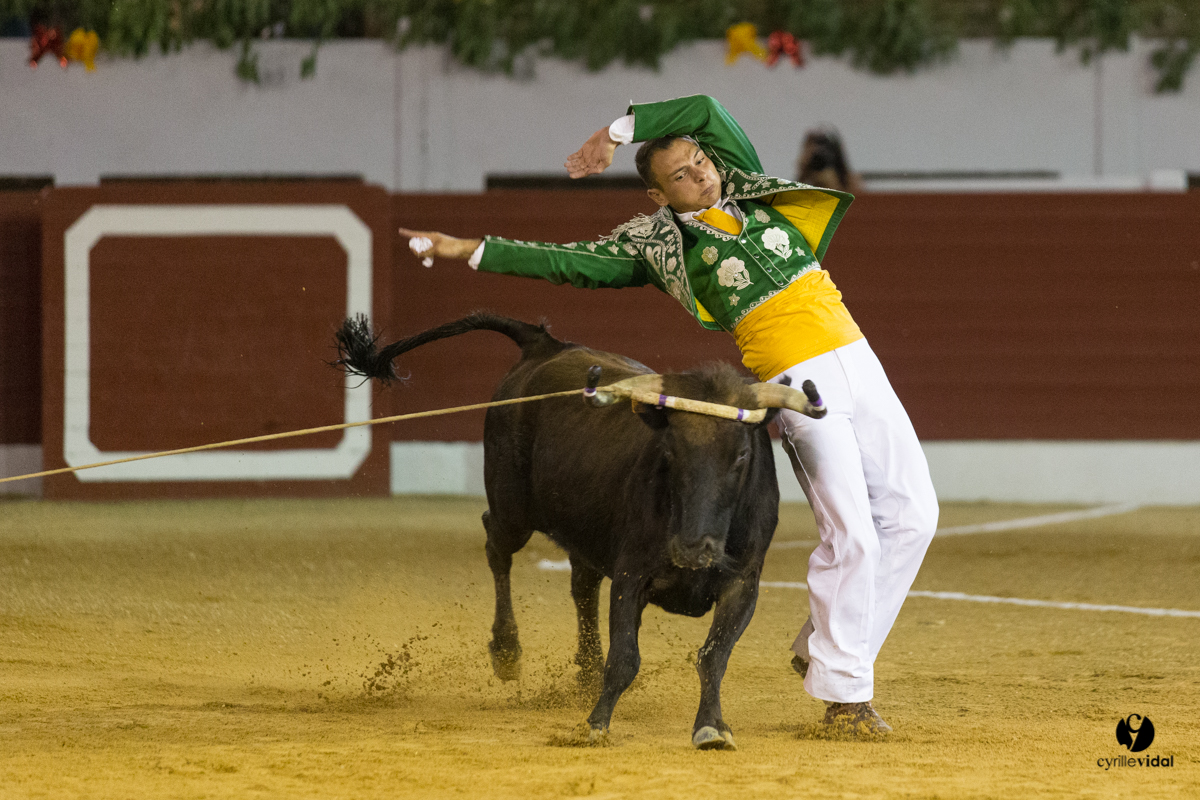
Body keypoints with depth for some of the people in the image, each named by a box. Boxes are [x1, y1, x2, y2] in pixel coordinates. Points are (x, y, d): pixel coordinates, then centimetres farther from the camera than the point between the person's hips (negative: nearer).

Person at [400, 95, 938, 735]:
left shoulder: (745, 185, 12)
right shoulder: (657, 241, 1)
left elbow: (706, 110, 6)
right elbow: (572, 261, 1)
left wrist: (621, 130, 2)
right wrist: (472, 250, -1)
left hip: (857, 363, 6)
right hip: (798, 385, -6)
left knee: (911, 517, 5)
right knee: (851, 534, -13)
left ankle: (822, 649, 17)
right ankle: (842, 693, -4)